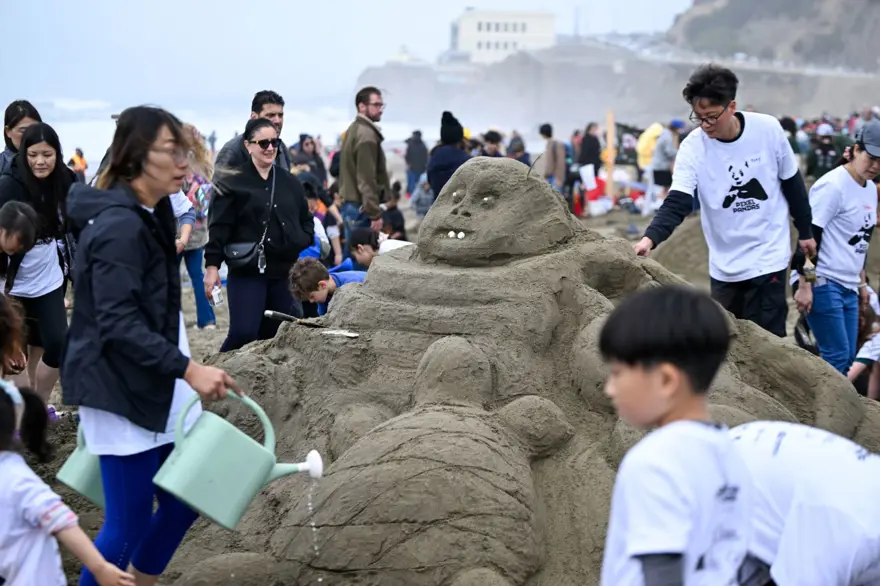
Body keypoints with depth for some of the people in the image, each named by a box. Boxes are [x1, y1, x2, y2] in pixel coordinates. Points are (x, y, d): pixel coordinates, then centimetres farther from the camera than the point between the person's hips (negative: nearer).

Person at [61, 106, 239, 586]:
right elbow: (118, 324, -26)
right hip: (122, 393, -10)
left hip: (157, 389, 10)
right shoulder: (119, 226, -20)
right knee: (129, 522, -3)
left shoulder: (147, 215, 11)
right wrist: (187, 368, -28)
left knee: (182, 502, 15)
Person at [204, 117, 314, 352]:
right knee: (243, 333, -12)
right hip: (246, 272, -5)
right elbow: (218, 227, -8)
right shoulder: (233, 182, -6)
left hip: (284, 271, 5)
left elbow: (306, 221, 18)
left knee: (276, 334, 9)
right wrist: (212, 265, -14)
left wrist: (299, 245, 0)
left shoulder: (290, 182, 10)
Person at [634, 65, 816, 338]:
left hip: (768, 258, -2)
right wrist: (650, 238, -41)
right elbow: (677, 203, -22)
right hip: (723, 266, 2)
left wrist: (805, 231, 10)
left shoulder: (768, 129, -13)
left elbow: (792, 183, 2)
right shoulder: (692, 147, -14)